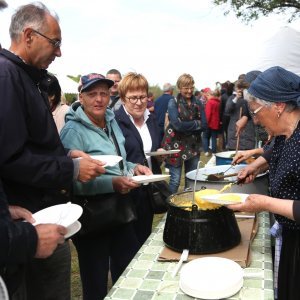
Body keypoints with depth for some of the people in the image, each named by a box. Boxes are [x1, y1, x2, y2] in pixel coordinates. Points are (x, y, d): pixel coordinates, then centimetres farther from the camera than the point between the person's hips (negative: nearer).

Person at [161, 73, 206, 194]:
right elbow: (177, 125, -17)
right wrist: (196, 123, -8)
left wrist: (186, 126, -11)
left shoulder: (198, 104, 9)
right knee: (175, 180, -4)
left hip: (193, 145, 4)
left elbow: (204, 125, -1)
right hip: (176, 145, -4)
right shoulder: (173, 103, -4)